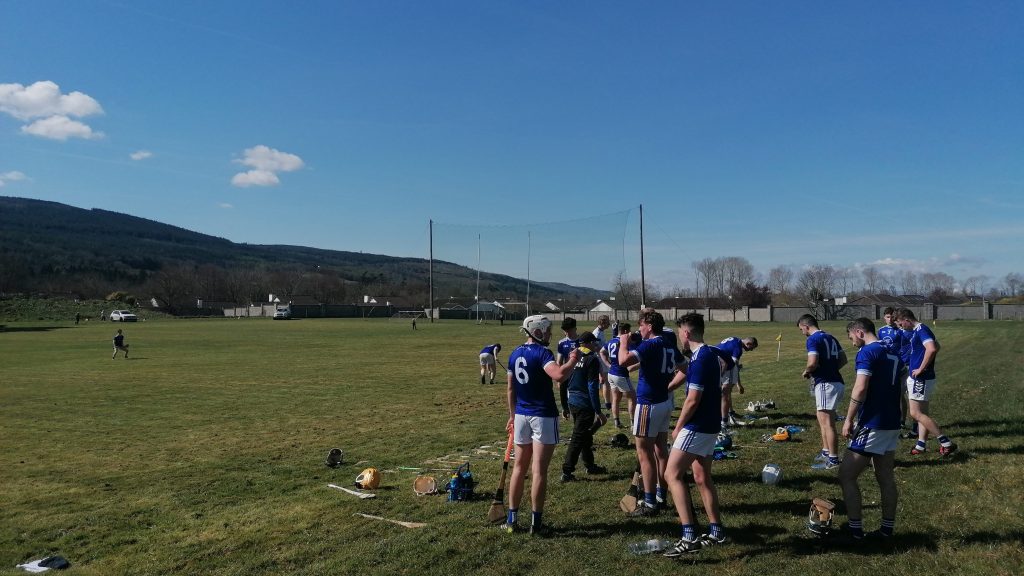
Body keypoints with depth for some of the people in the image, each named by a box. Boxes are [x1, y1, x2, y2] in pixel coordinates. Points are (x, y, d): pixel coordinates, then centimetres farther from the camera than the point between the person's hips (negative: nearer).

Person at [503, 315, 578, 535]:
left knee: (519, 467, 14)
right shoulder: (542, 353, -15)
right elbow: (559, 375, -33)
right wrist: (572, 361, -15)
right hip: (543, 416, -7)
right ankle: (536, 523, 5)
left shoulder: (515, 354, 8)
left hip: (521, 415, 7)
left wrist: (512, 415, 22)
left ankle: (512, 519, 18)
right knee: (539, 470, -1)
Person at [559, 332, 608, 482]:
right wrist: (598, 412, -13)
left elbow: (562, 384, 12)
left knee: (585, 435, 21)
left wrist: (565, 407, 20)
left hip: (572, 403, 7)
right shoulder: (592, 360, -11)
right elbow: (593, 388, -16)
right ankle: (567, 472, 0)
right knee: (578, 438, -1)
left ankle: (590, 466, 33)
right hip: (585, 405, -7)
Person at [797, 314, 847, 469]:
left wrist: (806, 372, -3)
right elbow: (843, 359, 19)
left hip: (826, 384, -10)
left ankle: (833, 460, 0)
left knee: (827, 422, -4)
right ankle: (826, 452, 28)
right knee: (823, 420, 20)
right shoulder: (830, 337, 15)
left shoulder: (813, 339, -12)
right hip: (836, 380, 10)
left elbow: (813, 363, -22)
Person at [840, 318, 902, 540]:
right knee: (886, 479, 13)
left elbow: (860, 389, -22)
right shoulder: (892, 353, 13)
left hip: (872, 425, -9)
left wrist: (848, 420, -16)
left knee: (846, 475, -3)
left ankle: (855, 529, -1)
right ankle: (887, 529, 18)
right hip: (892, 424, 9)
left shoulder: (867, 352, -14)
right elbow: (897, 389, 20)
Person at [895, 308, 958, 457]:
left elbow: (932, 349, -33)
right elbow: (936, 347, 29)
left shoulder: (920, 330, -17)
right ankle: (921, 445, 19)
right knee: (922, 413, 13)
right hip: (918, 378, 11)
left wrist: (921, 369, -24)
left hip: (921, 379, -11)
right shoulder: (918, 331, 13)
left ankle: (946, 443, -6)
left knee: (916, 413, -9)